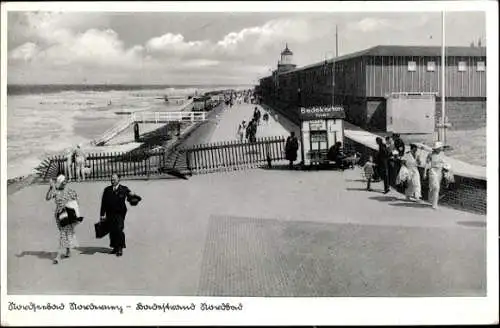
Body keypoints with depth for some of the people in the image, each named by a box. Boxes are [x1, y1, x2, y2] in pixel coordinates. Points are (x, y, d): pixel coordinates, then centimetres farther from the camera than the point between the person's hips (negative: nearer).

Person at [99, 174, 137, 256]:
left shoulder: (124, 189, 4)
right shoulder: (107, 190, 9)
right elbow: (103, 203, 8)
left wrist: (132, 195, -29)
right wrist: (102, 214, 4)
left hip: (119, 213, -3)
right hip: (110, 214, 3)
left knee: (119, 230, -9)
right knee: (112, 231, 4)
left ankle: (120, 248, -1)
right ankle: (115, 247, 17)